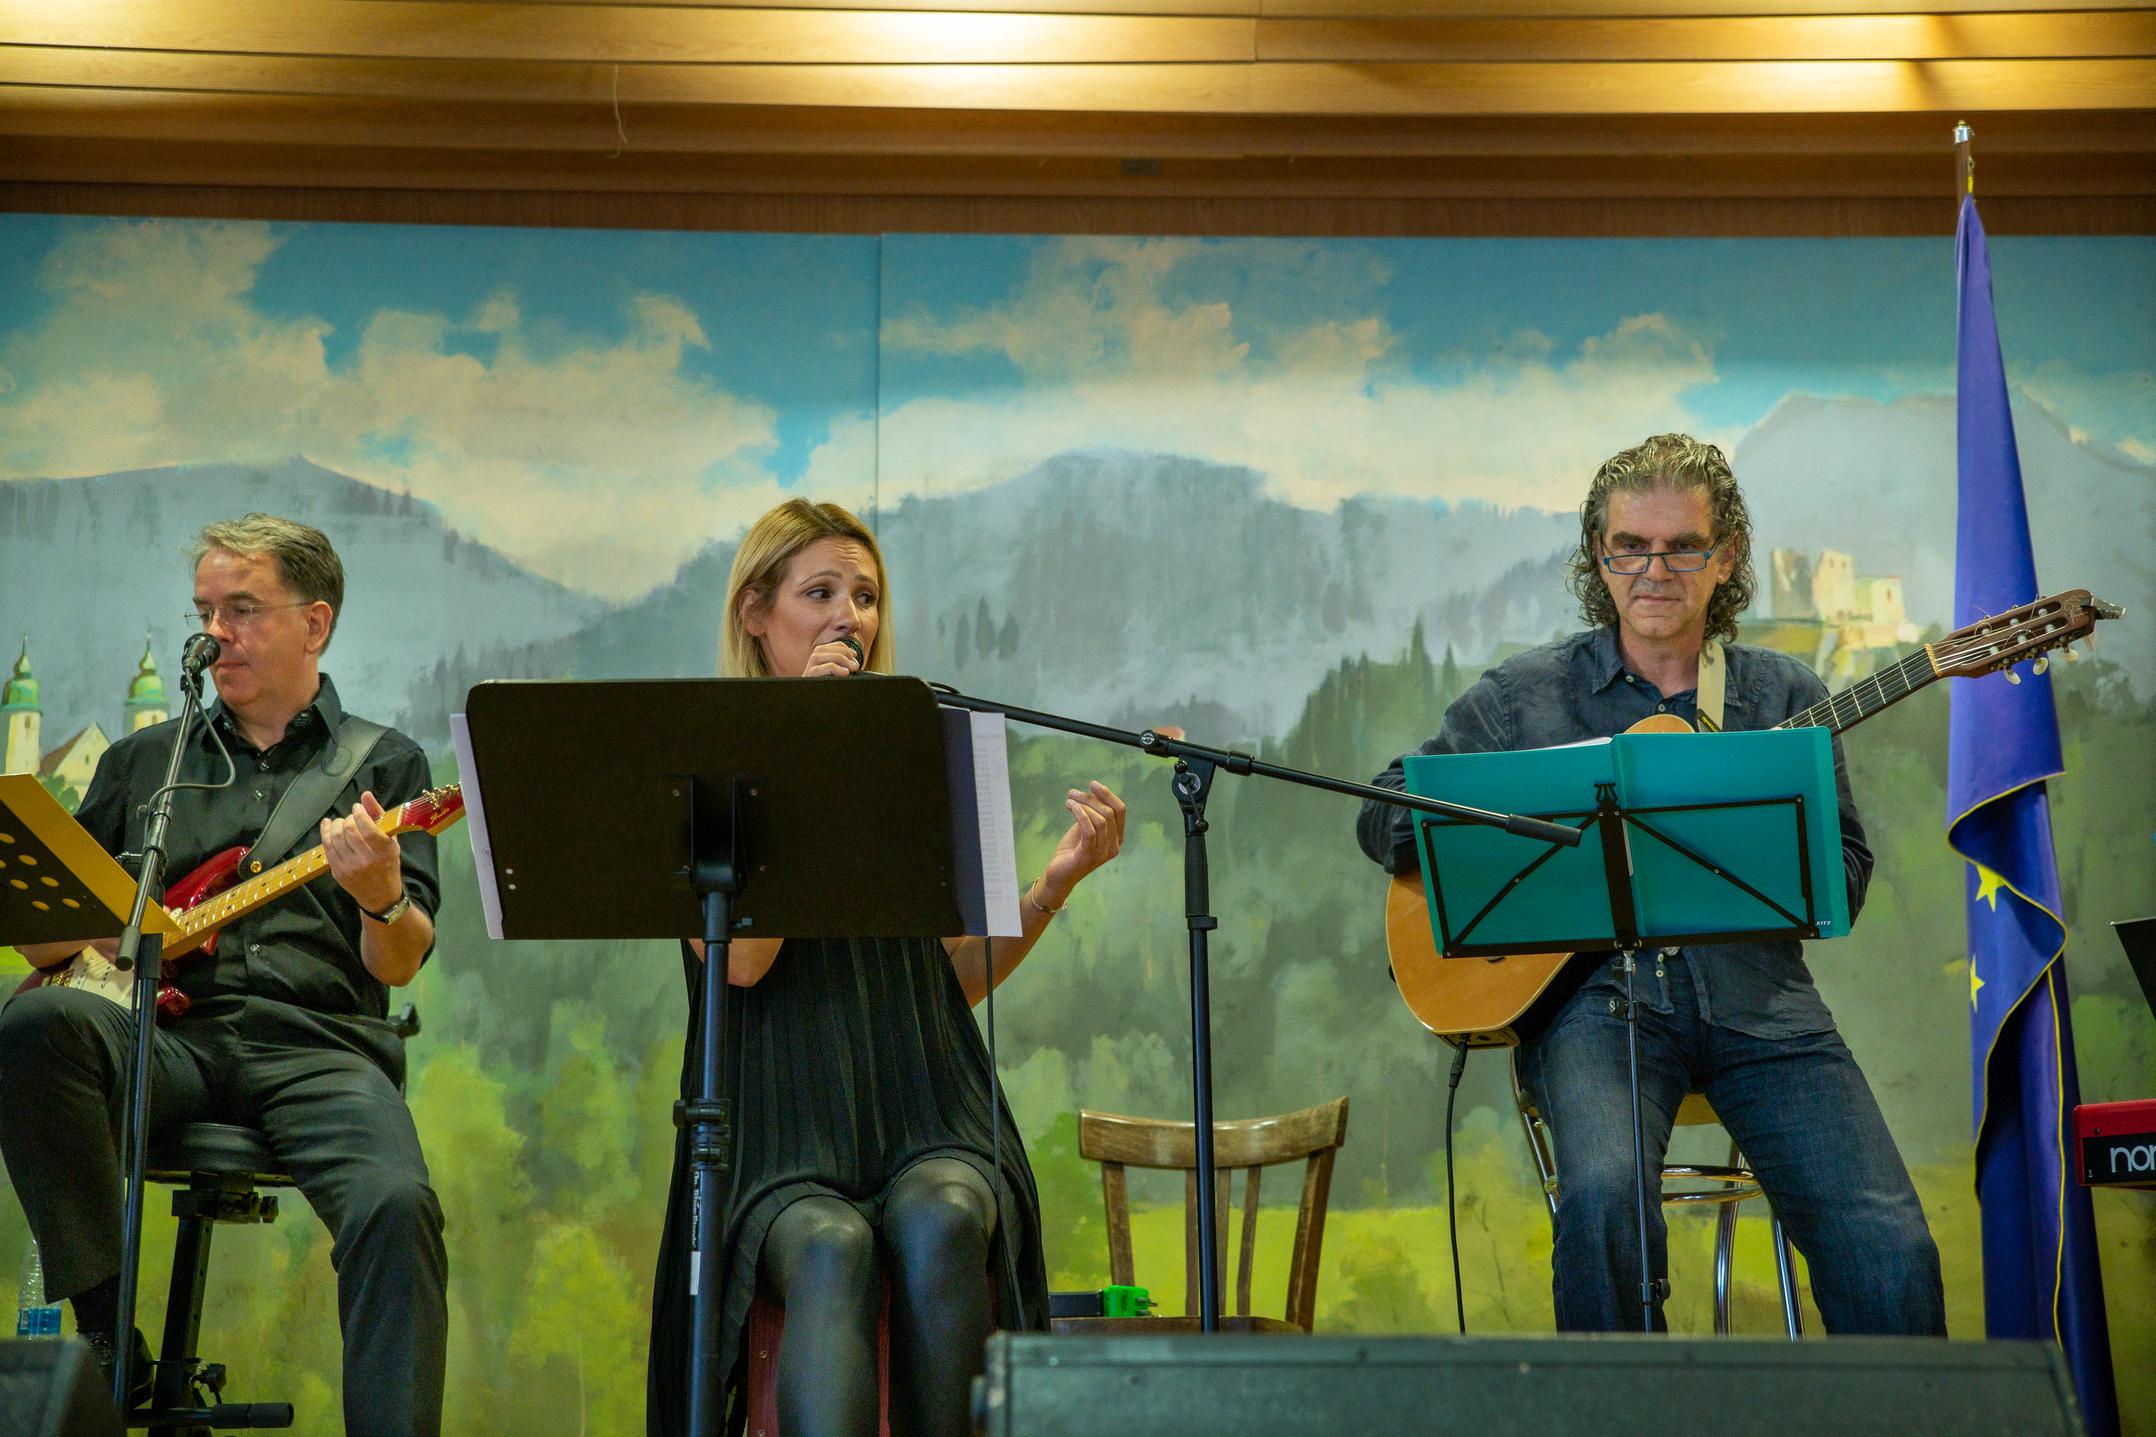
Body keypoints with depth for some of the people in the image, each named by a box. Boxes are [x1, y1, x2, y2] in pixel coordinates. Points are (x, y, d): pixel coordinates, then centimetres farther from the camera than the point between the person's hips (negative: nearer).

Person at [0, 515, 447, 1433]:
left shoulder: (384, 763, 13)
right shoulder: (144, 761, 23)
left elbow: (400, 966, 1)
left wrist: (382, 899, -22)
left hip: (316, 1044, -2)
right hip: (169, 1037, 3)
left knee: (395, 1205, -33)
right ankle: (106, 1338, -19)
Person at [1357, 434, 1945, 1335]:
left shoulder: (1783, 697, 15)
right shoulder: (1525, 695, 11)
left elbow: (1843, 879, 9)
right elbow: (1384, 813, 12)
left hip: (1756, 998, 2)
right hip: (1595, 995, -1)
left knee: (1889, 1248, -19)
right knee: (1605, 1191, -32)